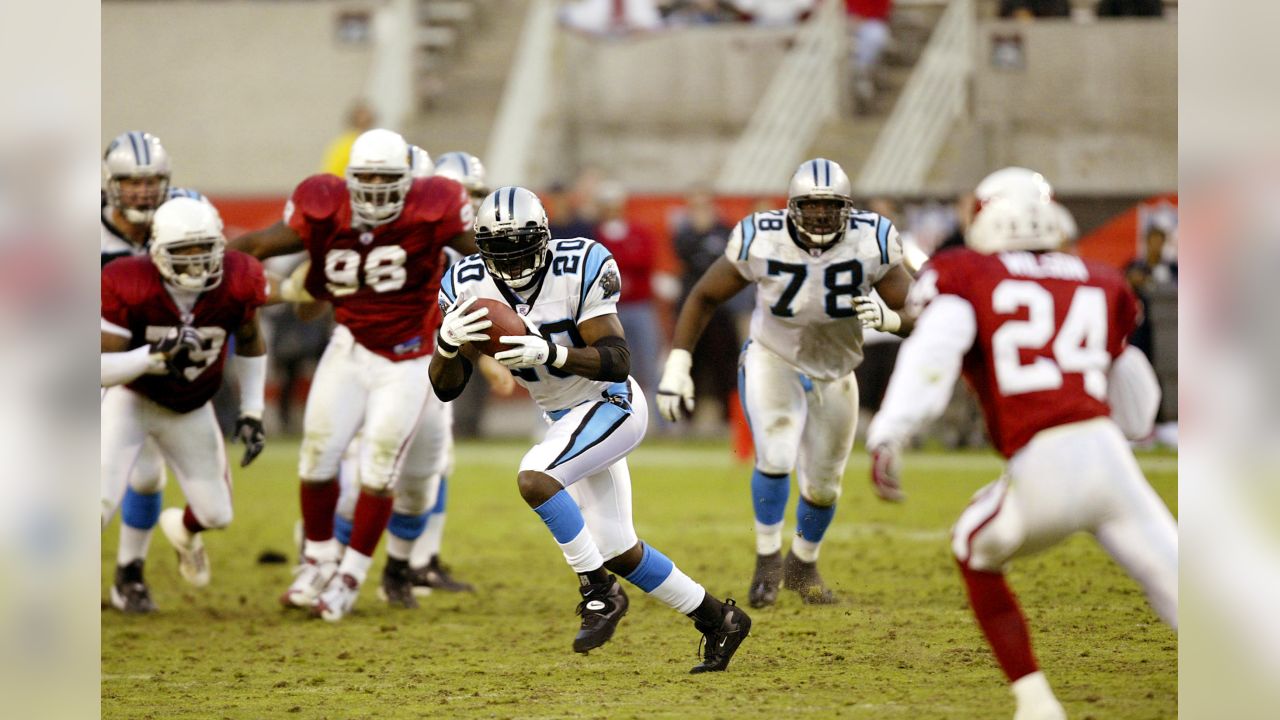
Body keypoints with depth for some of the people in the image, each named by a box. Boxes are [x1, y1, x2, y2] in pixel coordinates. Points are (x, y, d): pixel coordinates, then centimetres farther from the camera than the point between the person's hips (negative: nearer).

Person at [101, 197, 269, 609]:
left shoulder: (237, 283, -21)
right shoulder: (128, 286, -30)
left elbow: (249, 342, 1)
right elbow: (102, 369, -26)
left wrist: (251, 413, -2)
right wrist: (155, 355, -43)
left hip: (191, 411, 3)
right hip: (132, 400, -3)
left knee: (216, 514, 8)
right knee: (101, 503, -21)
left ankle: (183, 529, 46)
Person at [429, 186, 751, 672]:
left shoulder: (579, 270, -23)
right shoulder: (468, 287, -9)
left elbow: (618, 362, -27)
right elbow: (446, 388, -10)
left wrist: (549, 352, -41)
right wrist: (448, 342, -31)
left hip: (611, 404, -7)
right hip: (565, 417, 7)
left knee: (534, 478, -30)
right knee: (616, 551, 9)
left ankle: (599, 592, -14)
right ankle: (718, 620, 25)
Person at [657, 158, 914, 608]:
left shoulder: (871, 243, -22)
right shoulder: (762, 241, -24)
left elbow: (916, 317, -15)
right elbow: (704, 297, -10)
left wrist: (887, 316, -38)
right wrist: (677, 366, -15)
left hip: (835, 374, 3)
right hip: (772, 362, -3)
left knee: (823, 488, 13)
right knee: (776, 456, -26)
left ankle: (803, 566, 41)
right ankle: (768, 559, -4)